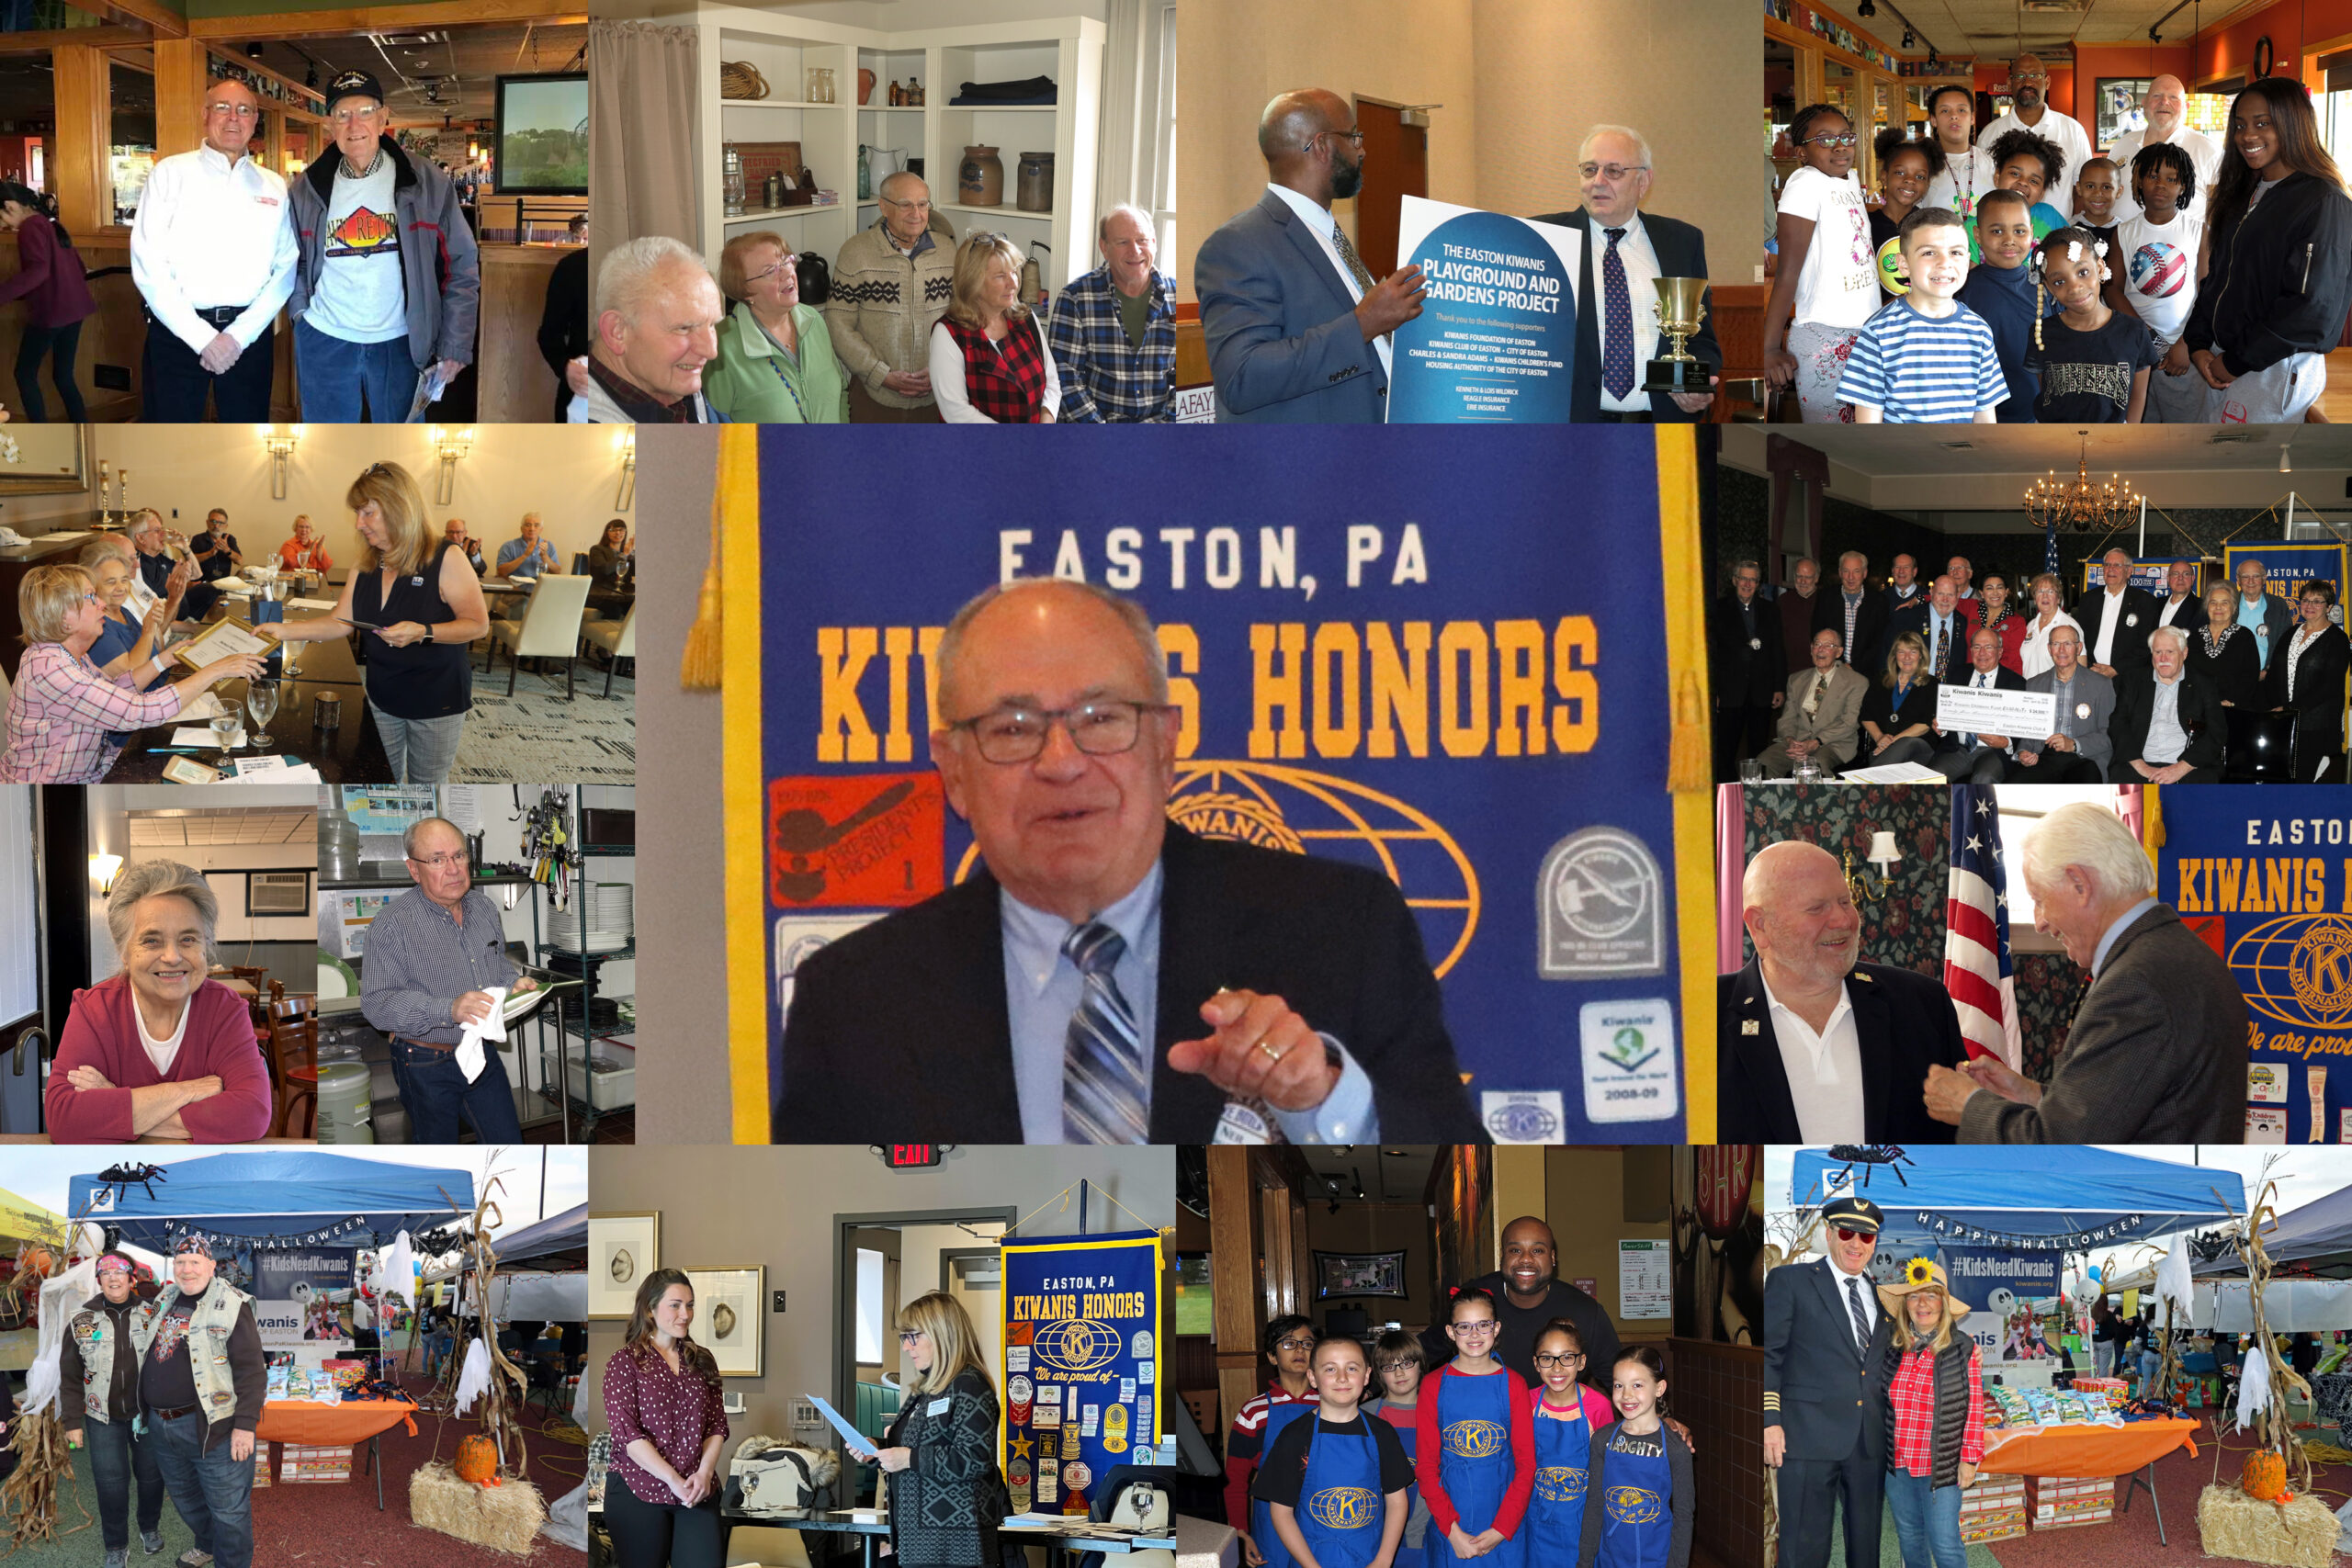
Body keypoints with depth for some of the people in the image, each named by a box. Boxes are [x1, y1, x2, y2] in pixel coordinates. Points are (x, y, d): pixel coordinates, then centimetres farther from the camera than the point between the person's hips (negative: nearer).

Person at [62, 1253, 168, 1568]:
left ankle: (150, 1528, 36)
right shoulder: (81, 1320, -2)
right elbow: (70, 1376, 1)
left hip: (148, 1412, 0)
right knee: (111, 1483, 1)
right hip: (103, 1417, 0)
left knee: (151, 1475, 12)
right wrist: (72, 1421, -1)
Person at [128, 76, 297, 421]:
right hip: (176, 331, -2)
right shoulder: (171, 173, 1)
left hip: (249, 334, 2)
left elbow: (286, 269, 4)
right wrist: (202, 338, -11)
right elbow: (147, 266, -6)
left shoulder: (274, 187, 10)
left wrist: (238, 336, -9)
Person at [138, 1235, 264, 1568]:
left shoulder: (231, 1305, -12)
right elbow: (145, 1349, 27)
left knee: (228, 1508, -1)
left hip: (212, 1427, -8)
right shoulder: (164, 1300, 10)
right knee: (185, 1497, 24)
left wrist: (245, 1425, -21)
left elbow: (252, 1370, -15)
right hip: (162, 1427, 8)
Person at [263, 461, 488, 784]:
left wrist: (422, 633, -29)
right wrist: (284, 630, -5)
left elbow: (478, 624, -16)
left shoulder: (445, 560, -17)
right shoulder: (367, 567, 3)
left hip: (437, 699, -5)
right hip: (382, 695, 5)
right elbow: (340, 623, 5)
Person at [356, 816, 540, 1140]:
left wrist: (514, 982, -3)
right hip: (427, 1067, -5)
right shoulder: (392, 925, -18)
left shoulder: (483, 906, 4)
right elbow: (376, 1003, -23)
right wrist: (448, 1010, -35)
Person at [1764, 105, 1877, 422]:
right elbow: (1788, 271, -16)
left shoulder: (1851, 179, 12)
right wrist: (1770, 348, -19)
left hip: (1866, 333, 8)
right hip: (1824, 338, -8)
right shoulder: (1807, 183, -11)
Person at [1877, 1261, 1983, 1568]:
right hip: (1897, 1466, 4)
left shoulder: (1963, 1350, -8)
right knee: (1910, 1539, 15)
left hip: (1942, 1469, -4)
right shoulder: (1892, 1350, 2)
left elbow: (1974, 1408, -5)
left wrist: (1970, 1459, -7)